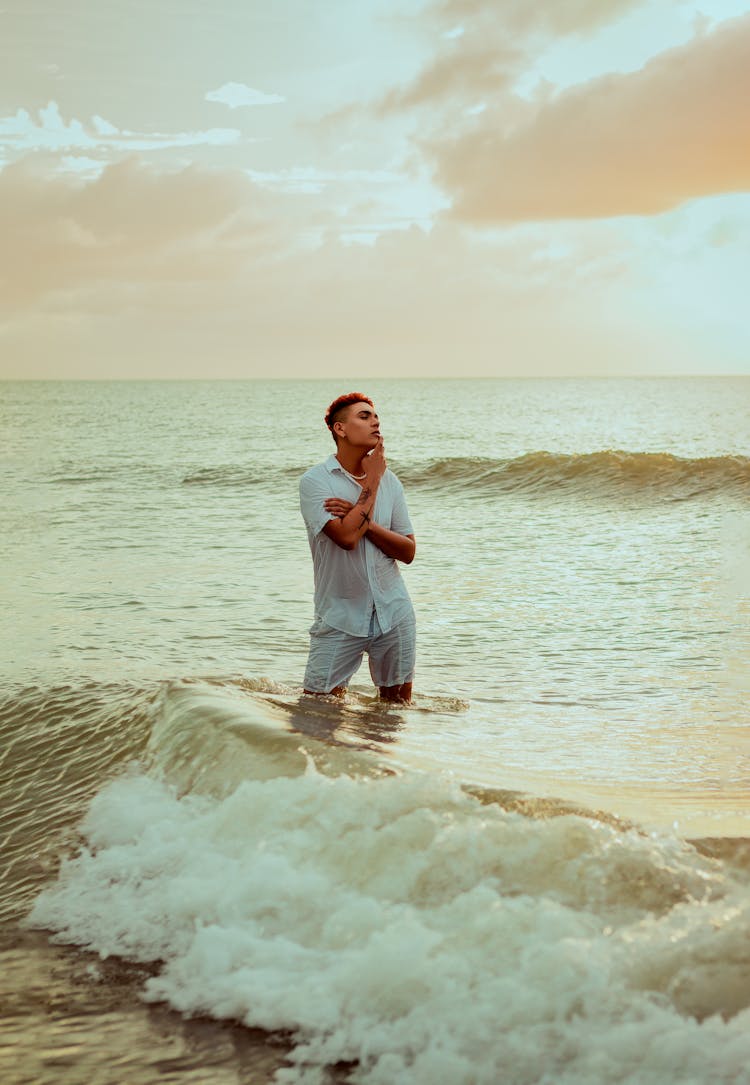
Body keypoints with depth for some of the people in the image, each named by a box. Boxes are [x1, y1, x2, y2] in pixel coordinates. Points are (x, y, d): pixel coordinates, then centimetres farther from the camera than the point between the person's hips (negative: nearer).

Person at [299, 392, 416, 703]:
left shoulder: (390, 481, 6)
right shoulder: (315, 481, -8)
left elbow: (408, 552, 2)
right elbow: (347, 537, -22)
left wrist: (364, 520, -13)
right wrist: (372, 480, -11)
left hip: (393, 613, 4)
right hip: (340, 618, -4)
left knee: (398, 706, 10)